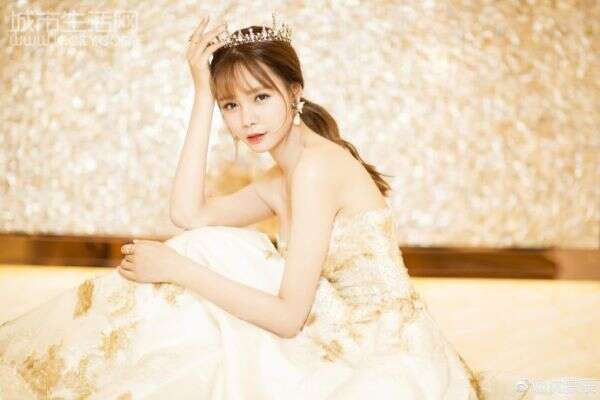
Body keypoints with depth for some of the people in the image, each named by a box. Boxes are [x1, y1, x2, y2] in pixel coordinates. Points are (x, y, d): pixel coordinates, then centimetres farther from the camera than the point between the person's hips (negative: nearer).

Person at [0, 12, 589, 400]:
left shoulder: (315, 164, -18)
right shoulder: (278, 182, 9)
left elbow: (289, 316, -20)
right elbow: (189, 213, -2)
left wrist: (179, 269, -16)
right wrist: (202, 92, 1)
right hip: (346, 347, 9)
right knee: (213, 255, 2)